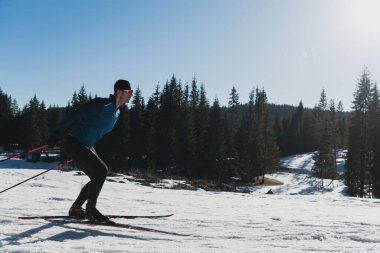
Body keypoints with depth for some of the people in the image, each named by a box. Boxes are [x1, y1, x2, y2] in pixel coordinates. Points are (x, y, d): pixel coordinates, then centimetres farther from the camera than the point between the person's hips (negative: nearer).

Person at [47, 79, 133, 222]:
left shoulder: (116, 112, 12)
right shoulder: (102, 104, -17)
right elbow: (74, 115, -19)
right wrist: (57, 134, -21)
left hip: (86, 146, 10)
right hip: (73, 143, -9)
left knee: (98, 178, 9)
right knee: (102, 170, -16)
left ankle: (75, 209, 20)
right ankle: (90, 209, -6)